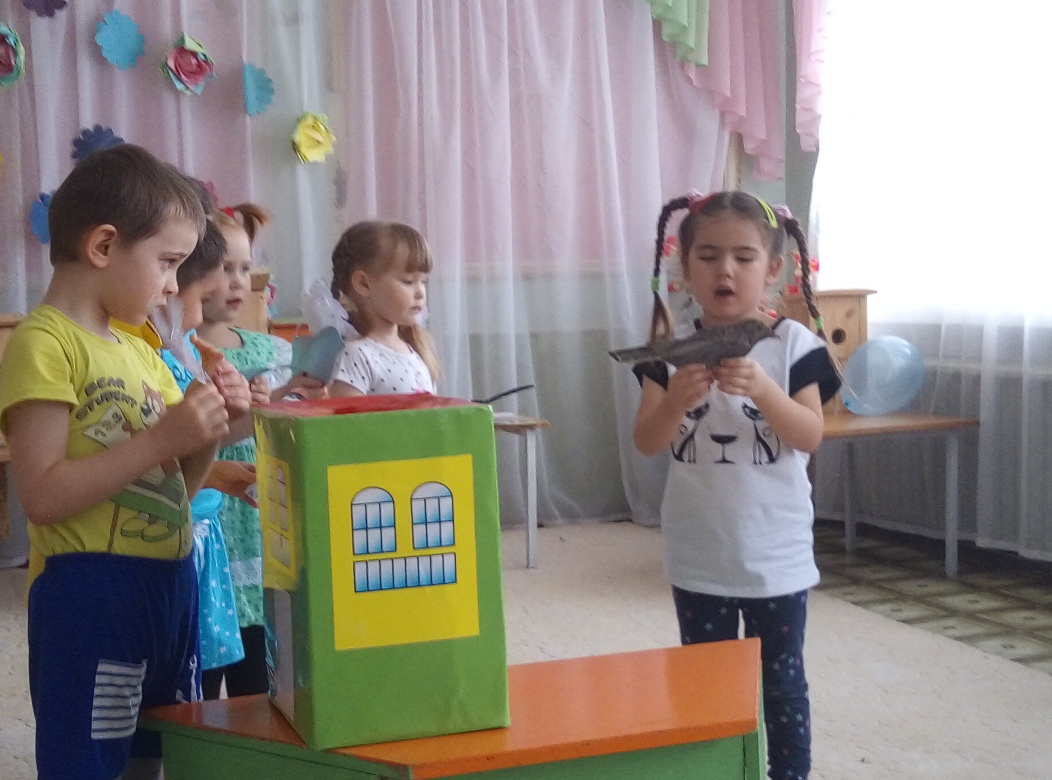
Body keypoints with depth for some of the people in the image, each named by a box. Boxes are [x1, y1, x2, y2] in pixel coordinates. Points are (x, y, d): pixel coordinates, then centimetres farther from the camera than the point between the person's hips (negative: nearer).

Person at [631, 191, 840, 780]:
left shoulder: (793, 343, -7)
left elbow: (810, 436, -12)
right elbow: (647, 443, -6)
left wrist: (762, 389, -28)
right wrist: (676, 399, -26)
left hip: (777, 554, -2)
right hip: (699, 558, 2)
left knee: (782, 682, 10)